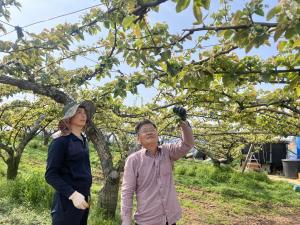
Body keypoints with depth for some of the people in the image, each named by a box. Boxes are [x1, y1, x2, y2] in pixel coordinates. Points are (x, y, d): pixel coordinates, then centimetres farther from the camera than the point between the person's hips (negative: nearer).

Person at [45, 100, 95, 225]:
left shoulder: (83, 141, 8)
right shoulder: (61, 142, -12)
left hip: (83, 199, 7)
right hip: (67, 202, -7)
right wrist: (72, 194, -24)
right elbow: (50, 175, -16)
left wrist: (85, 194, 16)